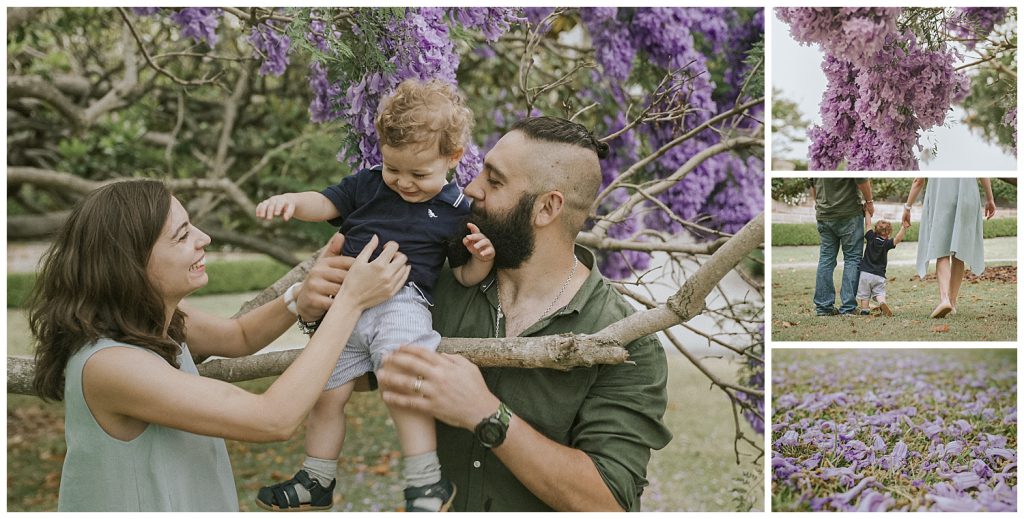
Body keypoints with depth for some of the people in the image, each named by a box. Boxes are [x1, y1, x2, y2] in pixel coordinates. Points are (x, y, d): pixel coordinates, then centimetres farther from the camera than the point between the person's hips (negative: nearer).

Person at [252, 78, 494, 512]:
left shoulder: (457, 211, 1)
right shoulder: (367, 185, 10)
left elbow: (465, 276, 5)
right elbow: (325, 204, 7)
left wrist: (482, 258, -17)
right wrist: (290, 200, -14)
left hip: (401, 303, -5)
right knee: (327, 394, 10)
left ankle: (428, 484, -13)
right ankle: (315, 484, 28)